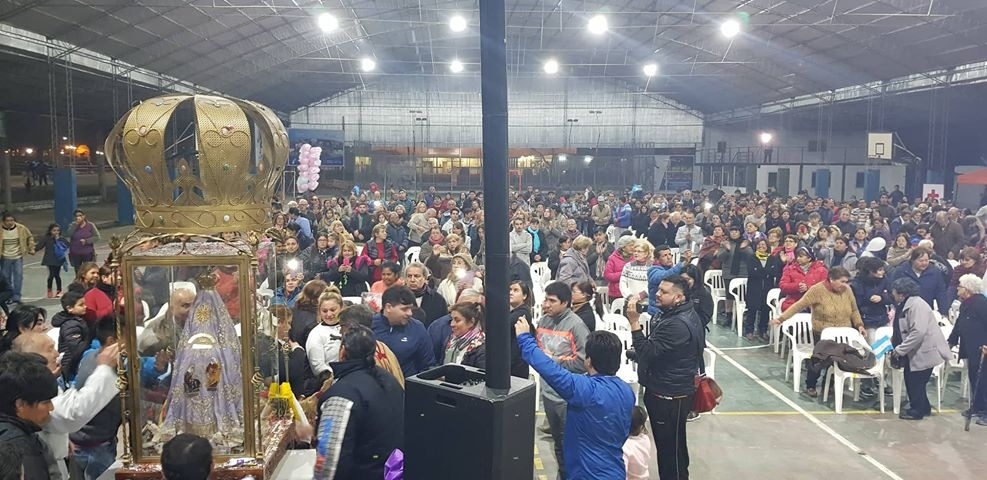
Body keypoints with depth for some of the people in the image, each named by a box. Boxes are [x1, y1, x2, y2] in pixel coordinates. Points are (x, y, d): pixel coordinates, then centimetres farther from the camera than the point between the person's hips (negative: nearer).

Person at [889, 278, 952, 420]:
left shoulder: (916, 305, -22)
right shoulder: (905, 304, 10)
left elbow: (918, 332, -29)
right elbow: (902, 329, 19)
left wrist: (900, 349, -24)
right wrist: (893, 340, 5)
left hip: (925, 351, -10)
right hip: (916, 351, 10)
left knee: (916, 381, 0)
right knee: (910, 378, 14)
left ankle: (917, 411, 13)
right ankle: (923, 407, 27)